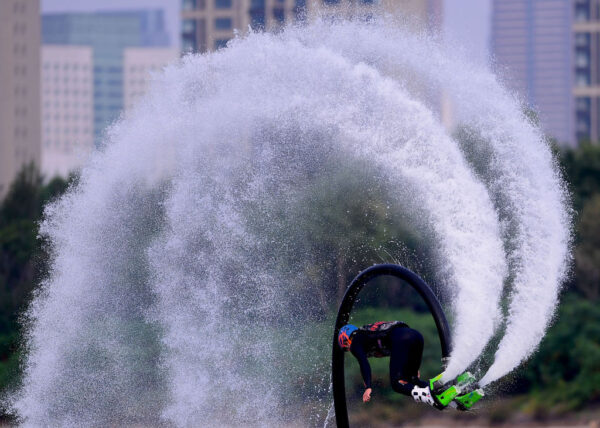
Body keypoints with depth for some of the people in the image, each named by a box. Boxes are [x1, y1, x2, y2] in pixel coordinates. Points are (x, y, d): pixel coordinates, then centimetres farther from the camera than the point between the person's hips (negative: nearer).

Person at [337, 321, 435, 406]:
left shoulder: (355, 343, 15)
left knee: (396, 383, -8)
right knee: (411, 380, 16)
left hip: (400, 339, -8)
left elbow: (364, 364, -5)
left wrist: (368, 387, -12)